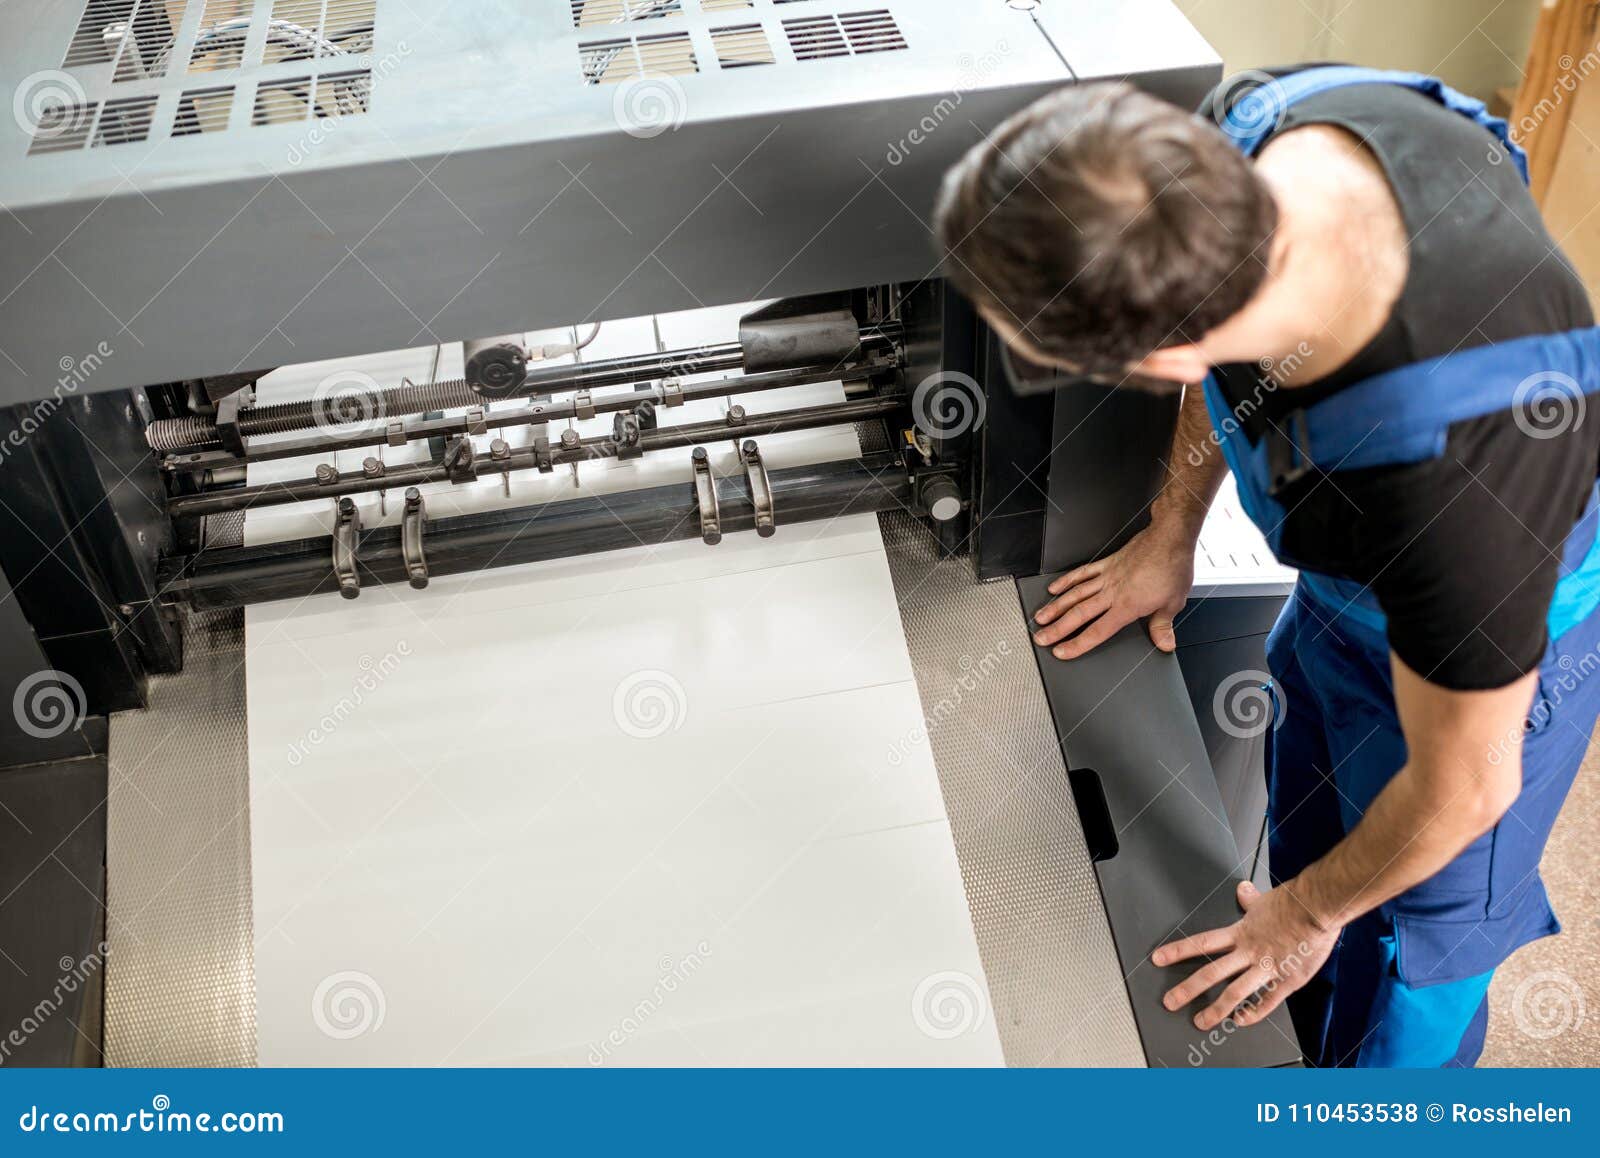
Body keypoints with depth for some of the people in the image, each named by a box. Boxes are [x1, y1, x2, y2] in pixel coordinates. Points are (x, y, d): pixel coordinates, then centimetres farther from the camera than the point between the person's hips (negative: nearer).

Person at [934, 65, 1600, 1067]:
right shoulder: (1250, 131, -32)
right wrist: (1172, 533, 4)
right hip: (1342, 591, 7)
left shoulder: (1449, 479, -49)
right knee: (1305, 832, 29)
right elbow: (1223, 341, -5)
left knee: (1415, 944, 18)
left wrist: (1311, 912, -9)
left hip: (1510, 630, -6)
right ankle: (1304, 1049, 60)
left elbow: (1463, 789, -28)